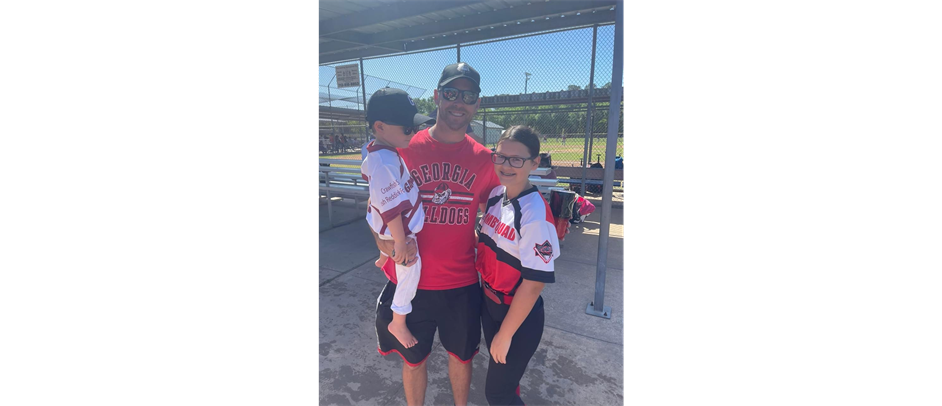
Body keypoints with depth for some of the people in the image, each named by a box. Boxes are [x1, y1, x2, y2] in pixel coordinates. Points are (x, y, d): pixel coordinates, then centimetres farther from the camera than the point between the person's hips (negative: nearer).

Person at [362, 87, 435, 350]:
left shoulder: (376, 152, -3)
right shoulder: (385, 163, -35)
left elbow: (366, 171, 19)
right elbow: (392, 209, -33)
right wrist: (400, 241, -26)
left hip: (385, 227, 9)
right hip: (396, 231, -9)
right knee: (410, 272, 6)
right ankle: (398, 323, 27)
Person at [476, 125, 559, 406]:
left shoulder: (535, 214, -26)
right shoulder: (495, 194, -5)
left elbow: (534, 282, -23)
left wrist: (506, 334, -16)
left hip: (520, 315, -6)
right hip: (489, 304, 7)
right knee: (502, 376, 26)